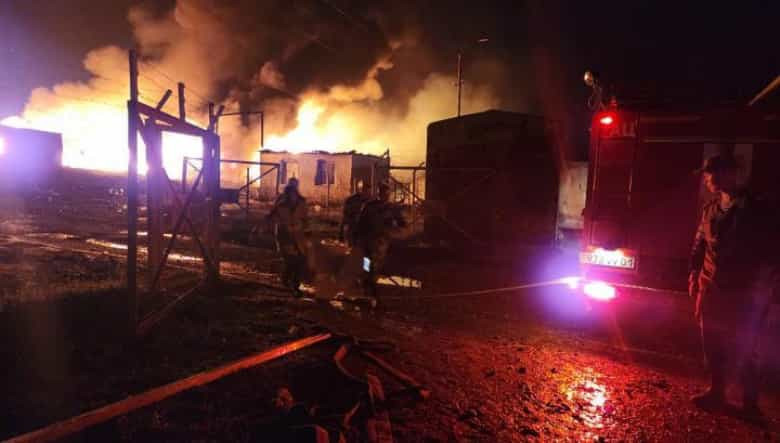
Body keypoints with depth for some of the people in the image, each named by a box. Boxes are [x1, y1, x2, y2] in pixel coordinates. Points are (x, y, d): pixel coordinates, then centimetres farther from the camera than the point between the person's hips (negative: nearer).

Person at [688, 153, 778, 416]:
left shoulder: (756, 210, -6)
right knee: (712, 343, 11)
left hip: (744, 292, -5)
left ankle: (750, 402, 18)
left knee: (744, 348, 3)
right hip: (711, 288, 5)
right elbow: (699, 245, 15)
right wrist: (694, 274, 7)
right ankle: (717, 391, 26)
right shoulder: (710, 209, 8)